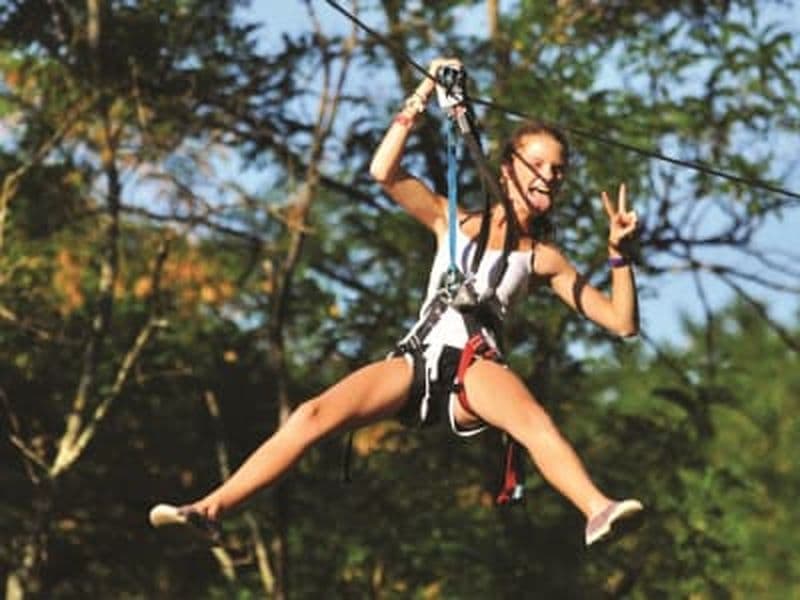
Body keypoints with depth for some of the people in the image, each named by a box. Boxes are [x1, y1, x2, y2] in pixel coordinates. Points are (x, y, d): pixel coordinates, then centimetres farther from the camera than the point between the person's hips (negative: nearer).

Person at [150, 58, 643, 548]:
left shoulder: (543, 259, 16)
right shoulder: (454, 223, 19)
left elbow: (622, 322, 12)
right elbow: (385, 173, 5)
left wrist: (619, 253, -1)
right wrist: (419, 102, 2)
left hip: (477, 366, -2)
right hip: (419, 358, 2)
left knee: (534, 419, -37)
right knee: (315, 416, -17)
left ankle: (599, 512, -59)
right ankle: (211, 509, -15)